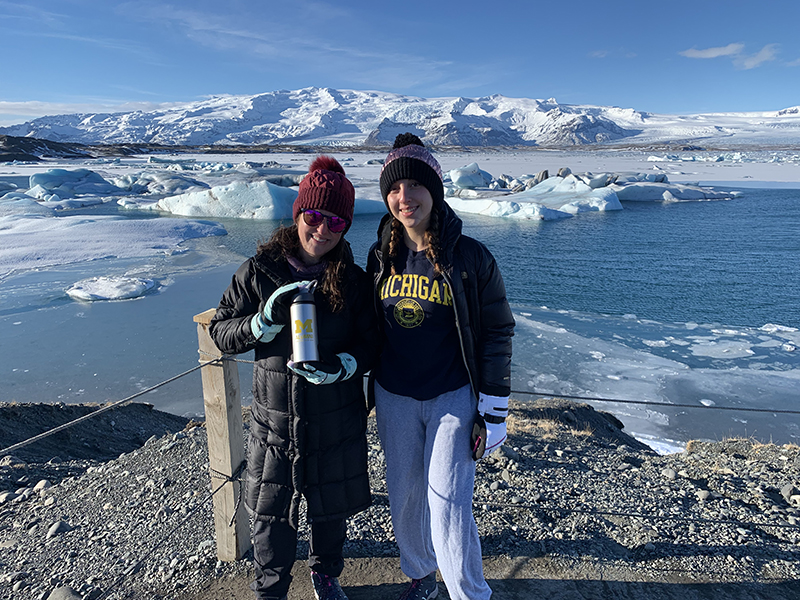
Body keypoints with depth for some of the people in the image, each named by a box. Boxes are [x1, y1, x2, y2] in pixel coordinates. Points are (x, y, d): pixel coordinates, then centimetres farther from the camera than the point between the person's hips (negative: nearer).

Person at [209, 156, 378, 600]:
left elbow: (372, 341, -2)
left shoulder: (353, 280, -6)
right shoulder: (259, 272, -7)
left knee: (331, 507, 19)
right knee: (272, 513, 13)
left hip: (337, 418, 1)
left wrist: (343, 364, -23)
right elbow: (220, 331, -3)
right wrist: (265, 321, -22)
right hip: (275, 418, 0)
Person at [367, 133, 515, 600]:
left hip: (452, 398, -4)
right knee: (405, 496, 16)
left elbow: (498, 334, -7)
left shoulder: (470, 257, -12)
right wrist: (367, 389, 13)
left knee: (447, 505, -3)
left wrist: (493, 412, -8)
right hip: (394, 398, 5)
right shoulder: (382, 255, 0)